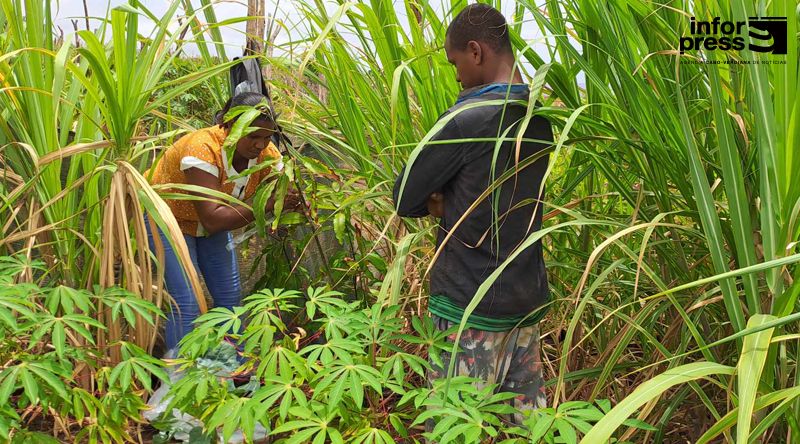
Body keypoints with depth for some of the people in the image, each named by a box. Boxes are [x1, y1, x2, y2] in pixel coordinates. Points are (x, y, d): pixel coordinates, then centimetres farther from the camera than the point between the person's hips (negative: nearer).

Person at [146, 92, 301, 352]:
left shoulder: (268, 154, -17)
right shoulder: (202, 150, -36)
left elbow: (279, 200, -15)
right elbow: (212, 219, -42)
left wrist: (293, 205, -37)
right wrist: (266, 204, -47)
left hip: (213, 223, 6)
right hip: (168, 218, -6)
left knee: (231, 298, 5)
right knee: (187, 305, -15)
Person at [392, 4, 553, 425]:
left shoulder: (463, 120, -17)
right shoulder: (540, 119, 6)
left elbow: (404, 199, -7)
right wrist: (448, 203, 1)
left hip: (470, 305, -8)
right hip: (528, 299, 8)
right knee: (528, 417, 14)